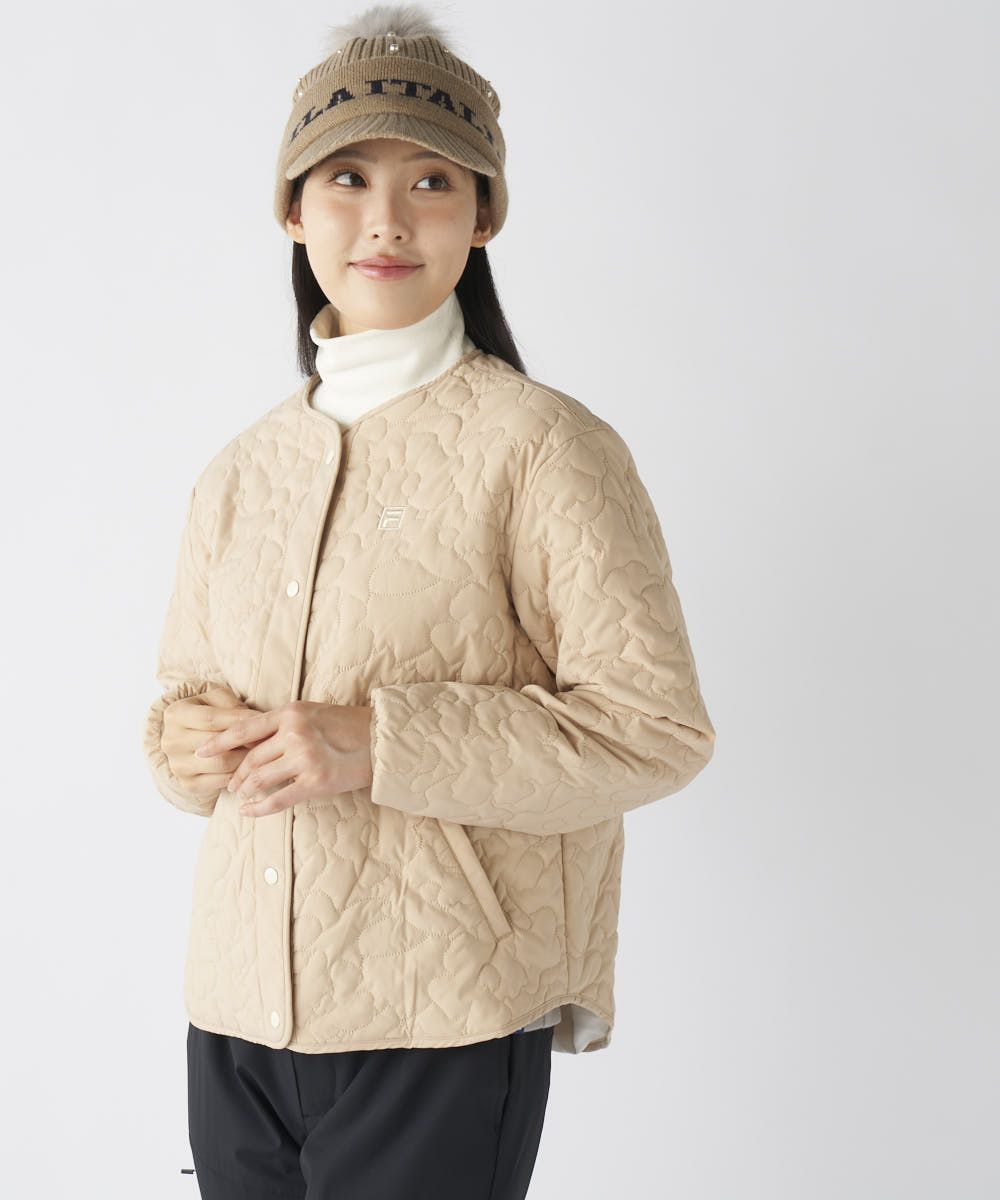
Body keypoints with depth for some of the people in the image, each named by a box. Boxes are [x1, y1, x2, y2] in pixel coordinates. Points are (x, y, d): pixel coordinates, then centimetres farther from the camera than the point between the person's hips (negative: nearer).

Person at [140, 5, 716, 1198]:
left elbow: (658, 726, -12)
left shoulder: (544, 448, -8)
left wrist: (381, 743, -20)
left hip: (441, 1029, -4)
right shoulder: (236, 476, 10)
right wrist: (184, 738, -4)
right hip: (236, 1012, 5)